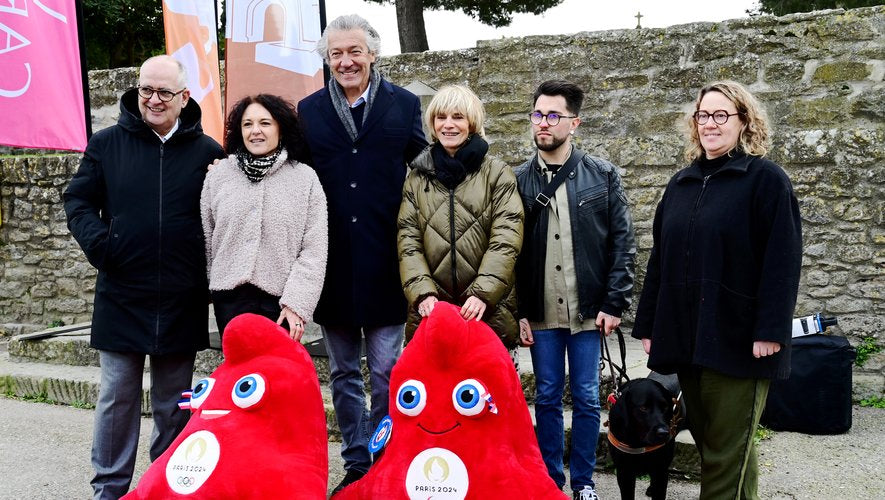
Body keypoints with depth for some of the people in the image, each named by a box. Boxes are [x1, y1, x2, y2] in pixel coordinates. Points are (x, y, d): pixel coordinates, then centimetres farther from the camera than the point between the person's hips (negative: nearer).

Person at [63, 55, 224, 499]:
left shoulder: (206, 151, 2)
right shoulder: (107, 144, 3)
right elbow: (78, 201, 6)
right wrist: (98, 243, -10)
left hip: (182, 301, 0)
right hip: (121, 296, 0)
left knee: (173, 403, 12)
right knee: (117, 398, 8)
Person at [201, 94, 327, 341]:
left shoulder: (305, 177, 2)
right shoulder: (218, 175, 7)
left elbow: (314, 251, -2)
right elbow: (206, 239, 12)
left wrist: (297, 303, -9)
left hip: (281, 300, -1)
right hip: (231, 298, 1)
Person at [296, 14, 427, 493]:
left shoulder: (404, 105, 1)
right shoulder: (309, 111, 6)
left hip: (383, 265, -2)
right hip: (332, 265, 2)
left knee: (386, 372, 5)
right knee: (343, 374, 13)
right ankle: (356, 464, 26)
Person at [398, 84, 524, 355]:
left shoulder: (498, 174, 4)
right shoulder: (417, 177, 12)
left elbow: (505, 242, -5)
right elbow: (408, 242, 4)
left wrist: (482, 294, -17)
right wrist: (423, 293, -11)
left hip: (490, 312, -2)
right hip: (430, 312, 2)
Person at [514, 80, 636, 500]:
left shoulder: (603, 175, 0)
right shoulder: (519, 180, 3)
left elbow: (623, 242, -1)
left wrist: (614, 303, -7)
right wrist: (518, 312, -3)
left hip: (587, 310, -1)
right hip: (540, 313, 1)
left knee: (586, 398, 7)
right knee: (547, 397, 10)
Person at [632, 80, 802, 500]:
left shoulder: (766, 178, -5)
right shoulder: (681, 184, 14)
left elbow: (782, 261, -12)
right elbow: (660, 261, 15)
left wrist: (770, 330, -18)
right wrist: (648, 324, 11)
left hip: (738, 339, -6)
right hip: (686, 338, 6)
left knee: (727, 453, -1)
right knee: (706, 441, 14)